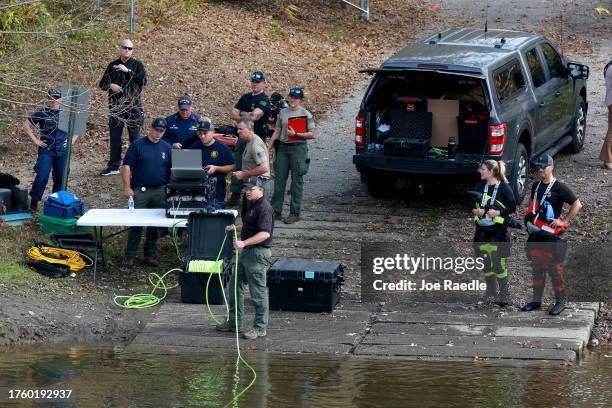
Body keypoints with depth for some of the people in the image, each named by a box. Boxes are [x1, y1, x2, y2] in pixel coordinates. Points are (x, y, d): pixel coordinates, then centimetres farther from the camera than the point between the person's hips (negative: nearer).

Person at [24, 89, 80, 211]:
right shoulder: (42, 113, -2)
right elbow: (26, 126, 4)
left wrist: (72, 141, 8)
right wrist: (35, 140, -2)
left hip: (62, 151, 3)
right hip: (46, 150, -3)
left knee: (60, 178, 8)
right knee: (42, 177, -12)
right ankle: (34, 201, -1)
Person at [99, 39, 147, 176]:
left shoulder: (137, 65, 4)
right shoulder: (112, 66, 12)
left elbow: (143, 80, -12)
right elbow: (102, 84, 15)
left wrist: (128, 71, -19)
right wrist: (110, 85, -7)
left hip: (133, 105, -3)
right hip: (116, 106, 3)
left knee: (135, 137, -3)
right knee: (115, 137, 5)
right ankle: (113, 167, 11)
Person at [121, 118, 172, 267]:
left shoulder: (167, 148, 10)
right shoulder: (138, 145, -2)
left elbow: (173, 169, 14)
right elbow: (126, 166, -4)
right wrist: (127, 187, -10)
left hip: (160, 192, 4)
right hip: (140, 190, -4)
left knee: (155, 225, 7)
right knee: (136, 225, -5)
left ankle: (150, 255, 16)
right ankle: (130, 256, -1)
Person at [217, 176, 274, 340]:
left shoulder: (264, 208, -18)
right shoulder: (253, 206, 15)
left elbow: (264, 234, -29)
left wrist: (244, 243, -35)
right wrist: (234, 228, 20)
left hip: (258, 253, -11)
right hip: (247, 252, 11)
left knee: (258, 291, -4)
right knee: (235, 285, 16)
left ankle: (260, 328, 2)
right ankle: (234, 322, 26)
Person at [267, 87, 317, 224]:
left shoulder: (306, 114, -2)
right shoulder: (282, 113, 13)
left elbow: (313, 134, -5)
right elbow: (277, 131, 17)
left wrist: (295, 134, -13)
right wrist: (269, 146, 10)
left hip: (298, 147, -5)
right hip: (283, 147, 5)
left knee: (297, 181, -2)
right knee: (279, 179, 3)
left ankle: (294, 213, 1)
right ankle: (276, 211, 9)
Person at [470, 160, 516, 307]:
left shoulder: (504, 188, -7)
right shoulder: (480, 186, 9)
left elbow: (512, 207, -7)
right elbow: (471, 204, 15)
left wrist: (498, 212, -19)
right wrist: (475, 211, -6)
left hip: (498, 230, -6)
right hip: (482, 229, 6)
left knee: (499, 264, -8)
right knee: (485, 262, 9)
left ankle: (504, 295, -1)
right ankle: (491, 292, 22)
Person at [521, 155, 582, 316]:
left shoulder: (559, 188, -10)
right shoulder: (536, 186, 14)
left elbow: (577, 205, -13)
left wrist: (564, 221, -14)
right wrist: (528, 218, 16)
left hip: (551, 235, -7)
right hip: (535, 234, 7)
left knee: (554, 268, -4)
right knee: (537, 268, 13)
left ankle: (560, 301, 5)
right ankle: (536, 300, 22)